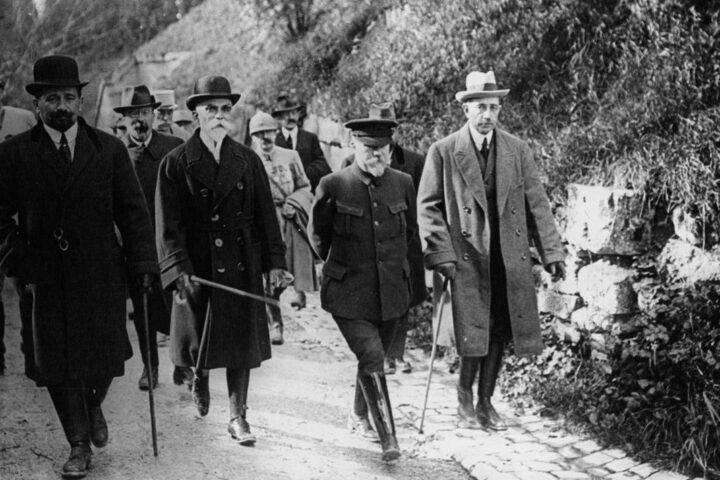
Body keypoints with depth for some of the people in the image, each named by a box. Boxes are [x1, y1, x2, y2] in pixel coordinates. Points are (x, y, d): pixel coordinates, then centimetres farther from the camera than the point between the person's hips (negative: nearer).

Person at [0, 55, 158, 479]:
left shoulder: (109, 150, 2)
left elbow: (134, 212, 3)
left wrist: (143, 264, -4)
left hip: (102, 275, 1)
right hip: (45, 280, 0)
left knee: (105, 355, 7)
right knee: (57, 363, 5)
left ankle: (94, 407, 41)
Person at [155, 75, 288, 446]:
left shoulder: (247, 161, 6)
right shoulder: (176, 164, -3)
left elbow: (266, 215, 7)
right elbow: (168, 224, -7)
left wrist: (275, 262, 1)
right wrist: (179, 270, -16)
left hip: (242, 266, 2)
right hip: (198, 266, -2)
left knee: (242, 339, 2)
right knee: (198, 337, 8)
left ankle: (237, 416, 11)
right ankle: (200, 379, 42)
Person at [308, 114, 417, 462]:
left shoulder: (402, 184, 1)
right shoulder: (333, 186, -9)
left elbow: (411, 230, 18)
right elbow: (318, 234, 6)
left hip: (391, 292, 4)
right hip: (349, 293, -4)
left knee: (374, 357, 14)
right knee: (371, 359, -14)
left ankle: (359, 417, 38)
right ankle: (388, 439, -9)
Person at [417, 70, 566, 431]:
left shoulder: (517, 150, 8)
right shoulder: (444, 152, -1)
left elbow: (537, 203, 8)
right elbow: (428, 207, 0)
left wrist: (551, 252, 1)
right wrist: (442, 255, -9)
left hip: (510, 258, 3)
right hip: (467, 256, -3)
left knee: (499, 333, 5)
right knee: (475, 332, -10)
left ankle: (486, 401, 21)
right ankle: (465, 398, 12)